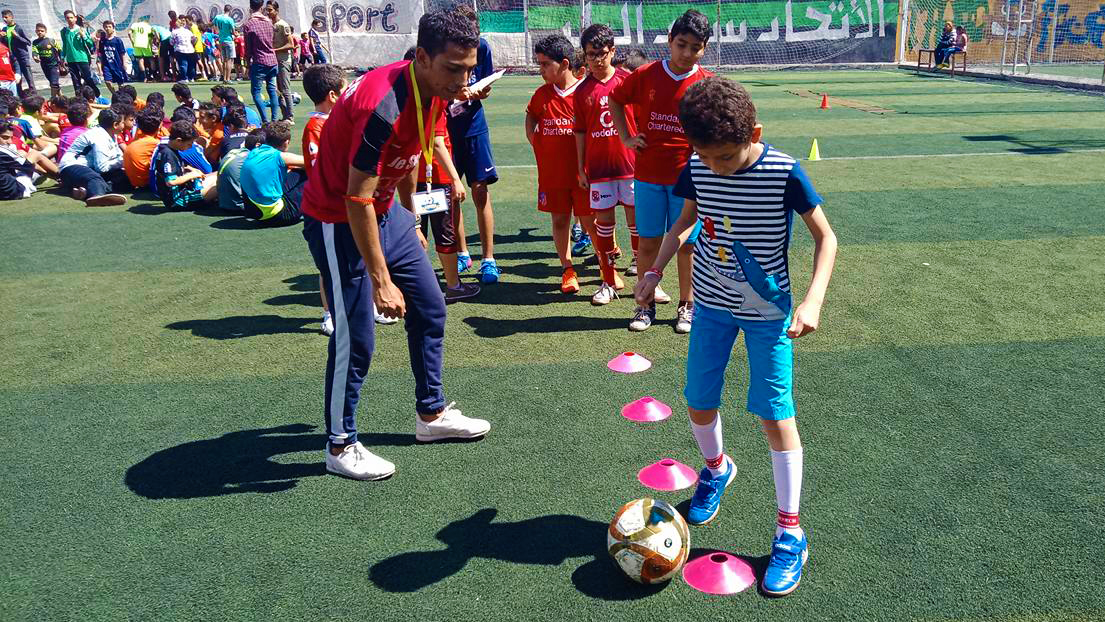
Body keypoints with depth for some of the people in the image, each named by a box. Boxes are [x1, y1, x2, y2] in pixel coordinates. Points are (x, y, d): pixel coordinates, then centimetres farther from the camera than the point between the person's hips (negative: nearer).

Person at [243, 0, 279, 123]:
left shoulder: (247, 25, -7)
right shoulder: (269, 21, 6)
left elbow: (248, 48, -3)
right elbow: (271, 41, 11)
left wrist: (248, 62, 7)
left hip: (259, 62, -5)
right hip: (272, 60, 5)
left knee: (256, 92, 1)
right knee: (272, 90, 11)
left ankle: (265, 120, -9)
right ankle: (274, 119, 8)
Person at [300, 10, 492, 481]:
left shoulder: (433, 92, -4)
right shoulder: (384, 105, -31)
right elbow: (356, 199, -30)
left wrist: (410, 224, 21)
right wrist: (381, 280, -27)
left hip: (385, 212, 9)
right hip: (339, 224, -9)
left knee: (430, 310, 14)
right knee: (355, 340, -5)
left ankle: (431, 414, 31)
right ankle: (340, 447, 14)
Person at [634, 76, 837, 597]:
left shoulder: (784, 174, -20)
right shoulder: (697, 170, -8)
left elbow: (826, 237, -11)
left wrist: (812, 301, -22)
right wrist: (655, 271, -1)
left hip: (768, 312, -4)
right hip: (713, 304, 4)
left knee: (775, 414, -5)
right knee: (699, 404, 9)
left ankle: (790, 533, 7)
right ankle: (716, 468, 43)